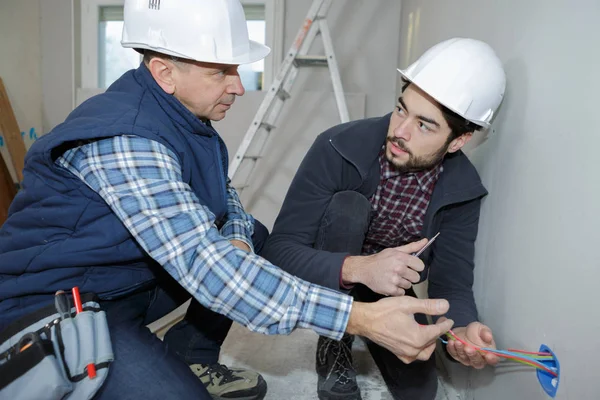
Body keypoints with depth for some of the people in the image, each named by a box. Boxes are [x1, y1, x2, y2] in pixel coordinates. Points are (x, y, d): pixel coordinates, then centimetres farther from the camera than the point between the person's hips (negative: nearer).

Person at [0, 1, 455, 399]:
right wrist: (360, 318, -39)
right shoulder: (124, 139, -29)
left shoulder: (188, 119, -1)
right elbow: (205, 265, -37)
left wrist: (237, 239, -13)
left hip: (135, 280, 8)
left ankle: (190, 358, 12)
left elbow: (226, 199, 12)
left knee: (254, 236, 6)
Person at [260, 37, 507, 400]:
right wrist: (358, 268, -47)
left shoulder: (462, 190, -18)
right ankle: (335, 345, -10)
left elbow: (453, 282, -15)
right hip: (327, 279, -2)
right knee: (347, 206, -31)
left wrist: (464, 325, -38)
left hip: (387, 288, 3)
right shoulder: (338, 147, -30)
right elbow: (278, 251, -30)